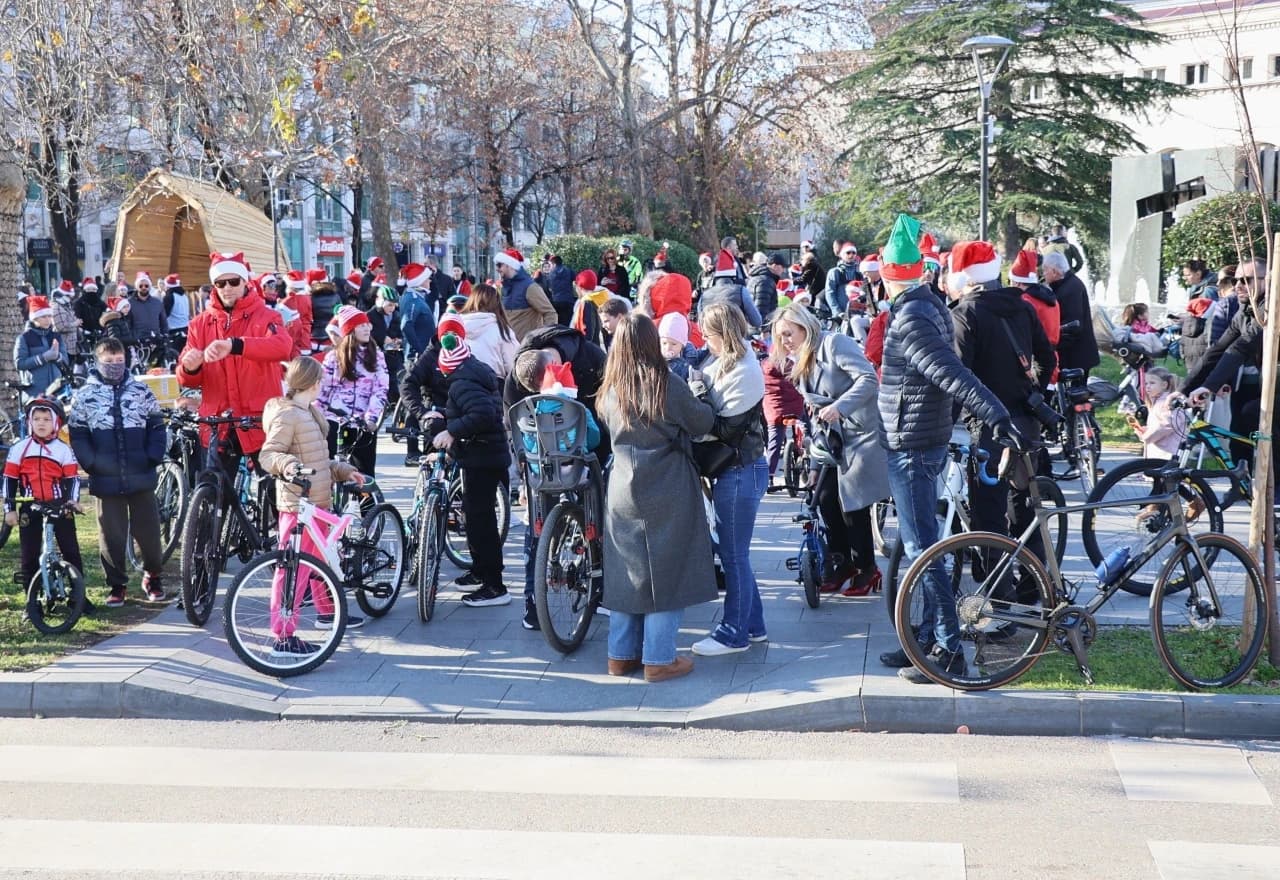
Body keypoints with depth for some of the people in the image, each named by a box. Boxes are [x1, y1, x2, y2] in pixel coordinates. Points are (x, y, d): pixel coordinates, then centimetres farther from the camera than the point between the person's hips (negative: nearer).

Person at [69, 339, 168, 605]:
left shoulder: (140, 390, 5)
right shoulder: (84, 395, 1)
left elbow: (156, 427, 7)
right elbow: (78, 434, 2)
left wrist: (153, 457, -5)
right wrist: (91, 463, -8)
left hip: (141, 476, 1)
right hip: (106, 480, -1)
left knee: (148, 530, 6)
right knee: (112, 535, 4)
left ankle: (152, 577, 25)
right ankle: (117, 585, 15)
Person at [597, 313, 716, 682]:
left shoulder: (610, 391, 2)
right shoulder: (668, 385, -12)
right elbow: (702, 423, -2)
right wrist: (703, 405, 19)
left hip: (622, 491, 5)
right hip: (667, 492, -5)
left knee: (626, 573, 13)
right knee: (666, 573, 3)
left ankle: (622, 655, 19)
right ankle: (659, 659, 6)